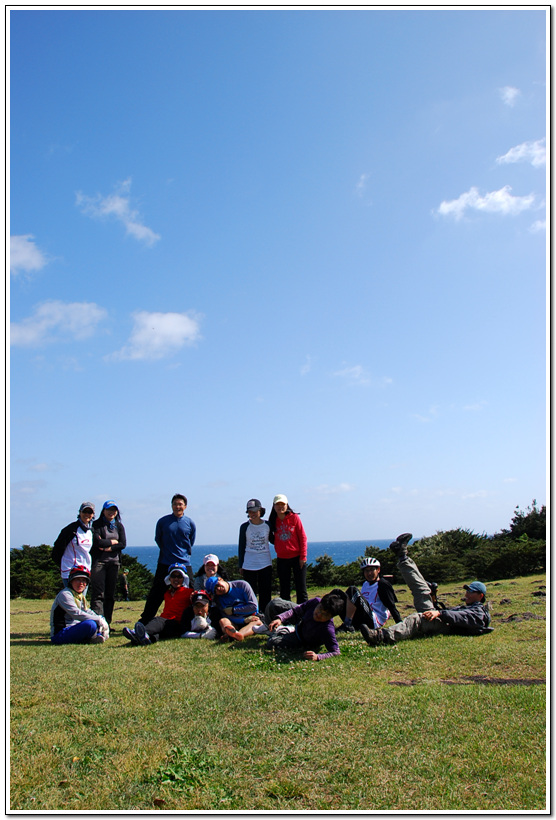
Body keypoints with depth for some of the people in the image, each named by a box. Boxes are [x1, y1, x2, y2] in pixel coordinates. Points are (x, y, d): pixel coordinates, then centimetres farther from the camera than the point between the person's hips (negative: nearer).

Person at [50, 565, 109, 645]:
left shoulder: (81, 596, 15)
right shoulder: (65, 594, -14)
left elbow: (87, 611, 11)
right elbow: (76, 614, -23)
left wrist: (101, 619, -7)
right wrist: (98, 620, -22)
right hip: (59, 635, -9)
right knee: (90, 624, -31)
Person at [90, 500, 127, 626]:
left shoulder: (119, 526, 14)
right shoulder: (96, 524, 2)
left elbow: (123, 544, 3)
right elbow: (97, 541, -13)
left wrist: (108, 548, -10)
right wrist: (113, 542, -2)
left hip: (114, 562, 4)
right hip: (99, 562, -4)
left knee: (110, 594, 5)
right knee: (98, 593, -11)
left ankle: (107, 623, 11)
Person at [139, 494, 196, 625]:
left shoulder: (190, 523, 4)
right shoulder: (162, 521, 1)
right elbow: (157, 539, 13)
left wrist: (183, 554, 8)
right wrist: (167, 551, 9)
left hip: (184, 564, 1)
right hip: (165, 564, -1)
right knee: (156, 593, 2)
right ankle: (144, 621, 12)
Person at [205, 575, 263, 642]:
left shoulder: (242, 585, -5)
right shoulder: (218, 599, 1)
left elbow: (253, 607, -9)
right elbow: (225, 616, -10)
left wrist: (233, 610, -11)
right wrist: (245, 620, -24)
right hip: (234, 624, 1)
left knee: (258, 622, -32)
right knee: (223, 620, -28)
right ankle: (232, 634, -63)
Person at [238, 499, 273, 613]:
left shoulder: (267, 525, 1)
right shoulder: (244, 527, -1)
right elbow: (241, 546, 5)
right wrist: (240, 565, 4)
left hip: (265, 564, 1)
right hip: (249, 565, -1)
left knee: (266, 592, 5)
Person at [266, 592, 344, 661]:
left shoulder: (328, 629, -44)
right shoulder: (316, 601, -31)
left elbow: (336, 652, -34)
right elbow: (296, 611, -16)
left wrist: (317, 657, -47)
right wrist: (279, 619, -28)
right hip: (300, 624, 5)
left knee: (272, 643, -13)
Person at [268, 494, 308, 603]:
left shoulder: (294, 517, -4)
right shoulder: (272, 521, 4)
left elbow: (302, 537, -4)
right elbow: (273, 540, 13)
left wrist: (303, 556, -8)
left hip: (297, 557, -2)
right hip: (281, 559, 3)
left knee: (301, 588, 1)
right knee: (284, 590, 9)